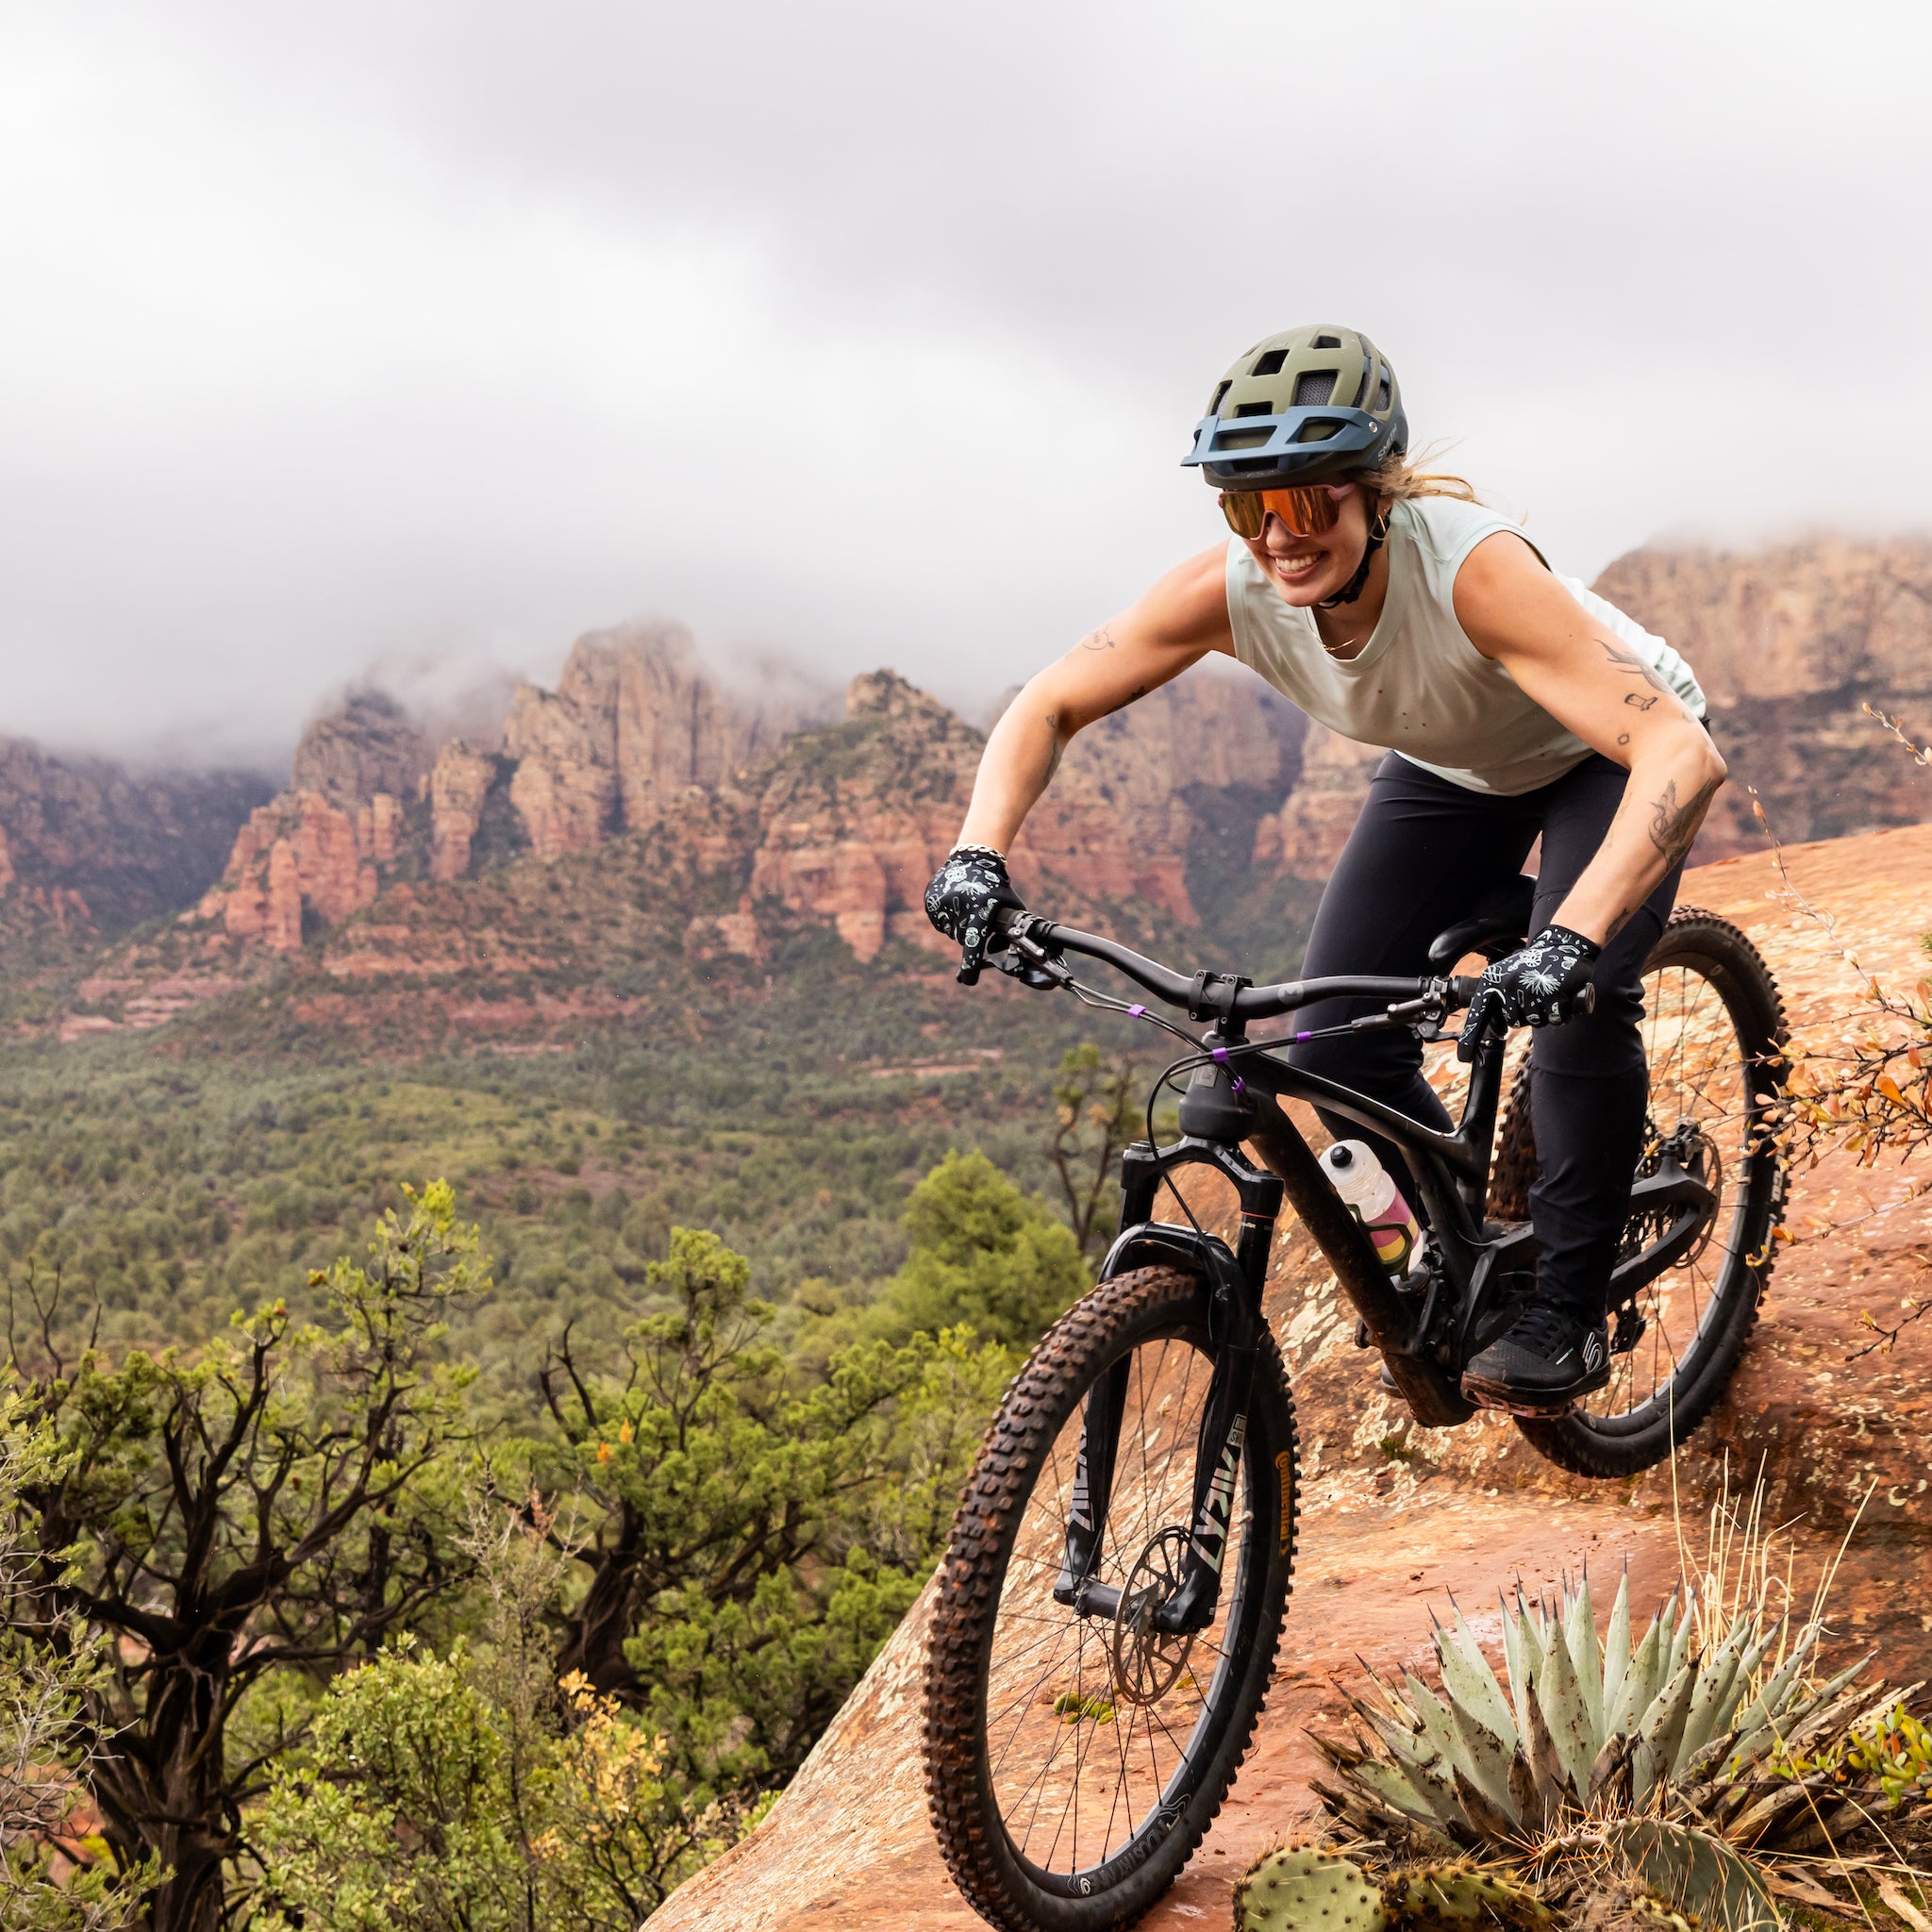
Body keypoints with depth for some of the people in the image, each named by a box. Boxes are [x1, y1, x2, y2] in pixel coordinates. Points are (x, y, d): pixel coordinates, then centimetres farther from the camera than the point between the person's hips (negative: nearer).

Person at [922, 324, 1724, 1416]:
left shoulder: (1470, 568, -42)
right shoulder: (1231, 590, -29)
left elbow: (1684, 753, -51)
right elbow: (1047, 708, -19)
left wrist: (1572, 938, -64)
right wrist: (981, 854, -37)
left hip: (1609, 751, -4)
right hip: (1454, 767, 4)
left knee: (1580, 1004, -28)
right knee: (1340, 1043, -9)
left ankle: (1570, 1314, -6)